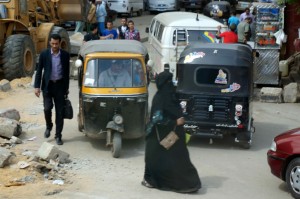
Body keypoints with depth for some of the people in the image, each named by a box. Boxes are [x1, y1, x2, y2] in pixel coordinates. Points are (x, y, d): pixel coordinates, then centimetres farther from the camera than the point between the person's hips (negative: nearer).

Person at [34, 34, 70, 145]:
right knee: (47, 108, -10)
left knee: (60, 112, 2)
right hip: (47, 86, -1)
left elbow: (67, 72, 6)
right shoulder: (44, 54, -3)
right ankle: (48, 126, 20)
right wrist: (37, 86, -6)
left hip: (60, 86, 1)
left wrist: (66, 88, 8)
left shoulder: (65, 55, -1)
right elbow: (39, 71, 0)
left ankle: (58, 136, 12)